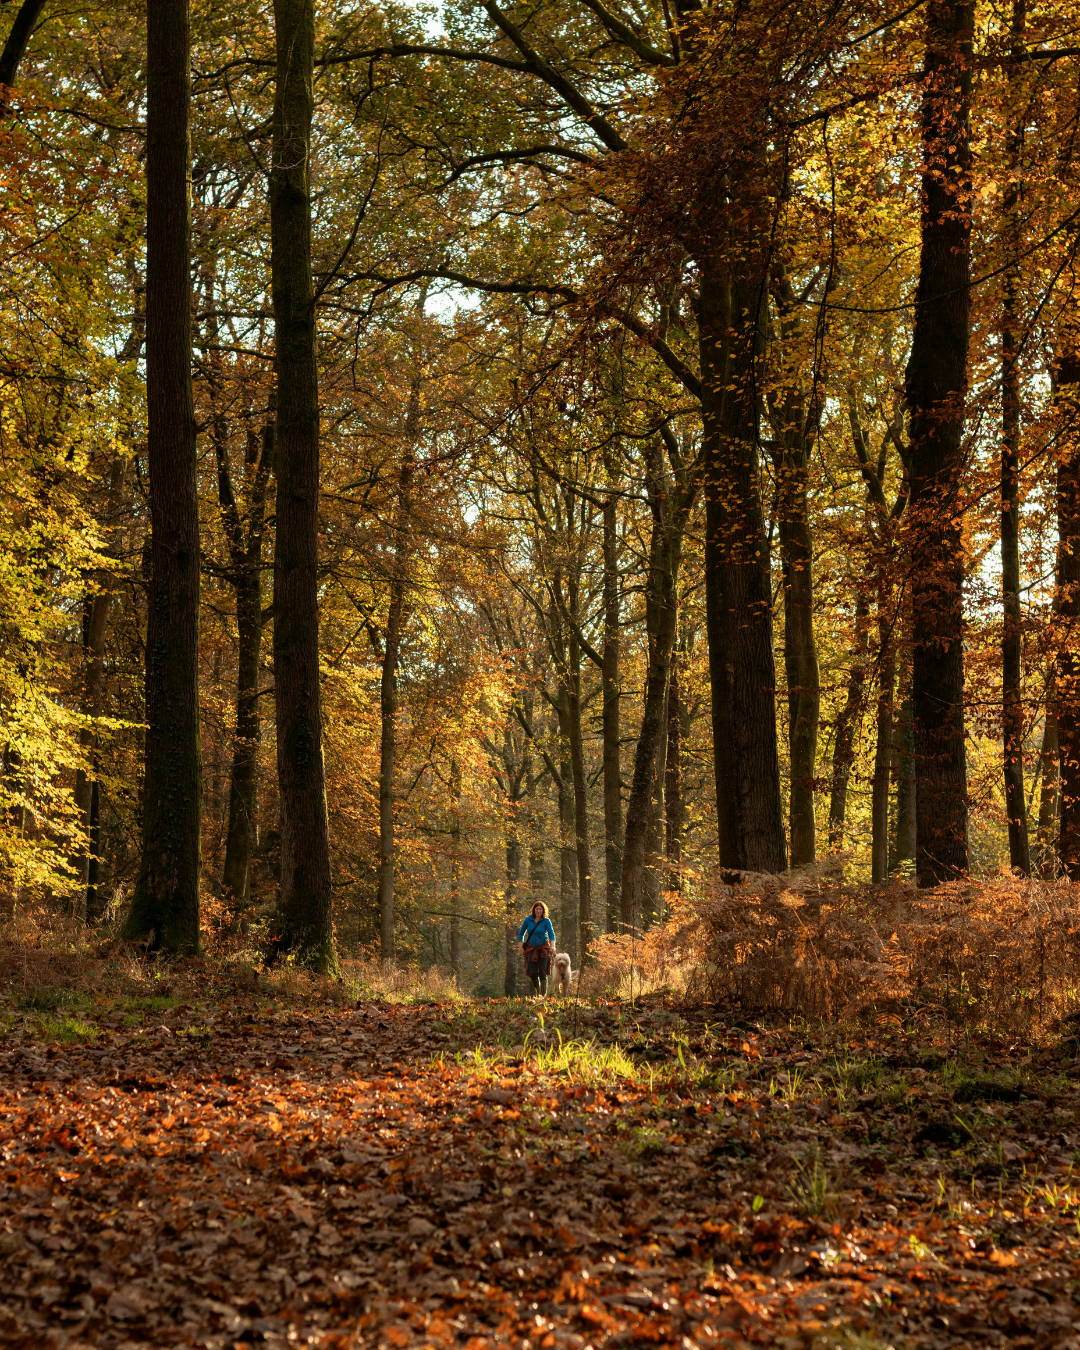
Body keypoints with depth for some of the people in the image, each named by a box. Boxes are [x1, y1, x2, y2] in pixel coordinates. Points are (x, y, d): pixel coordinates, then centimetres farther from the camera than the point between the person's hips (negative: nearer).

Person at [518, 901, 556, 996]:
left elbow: (551, 934, -20)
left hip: (543, 949, -2)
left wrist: (553, 946, -38)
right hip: (531, 949, 2)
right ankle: (536, 993, 13)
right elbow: (521, 933, 9)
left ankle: (543, 995, -5)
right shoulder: (528, 919, -1)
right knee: (532, 973, -3)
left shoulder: (546, 921, -8)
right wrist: (521, 947, 1)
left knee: (542, 972, -9)